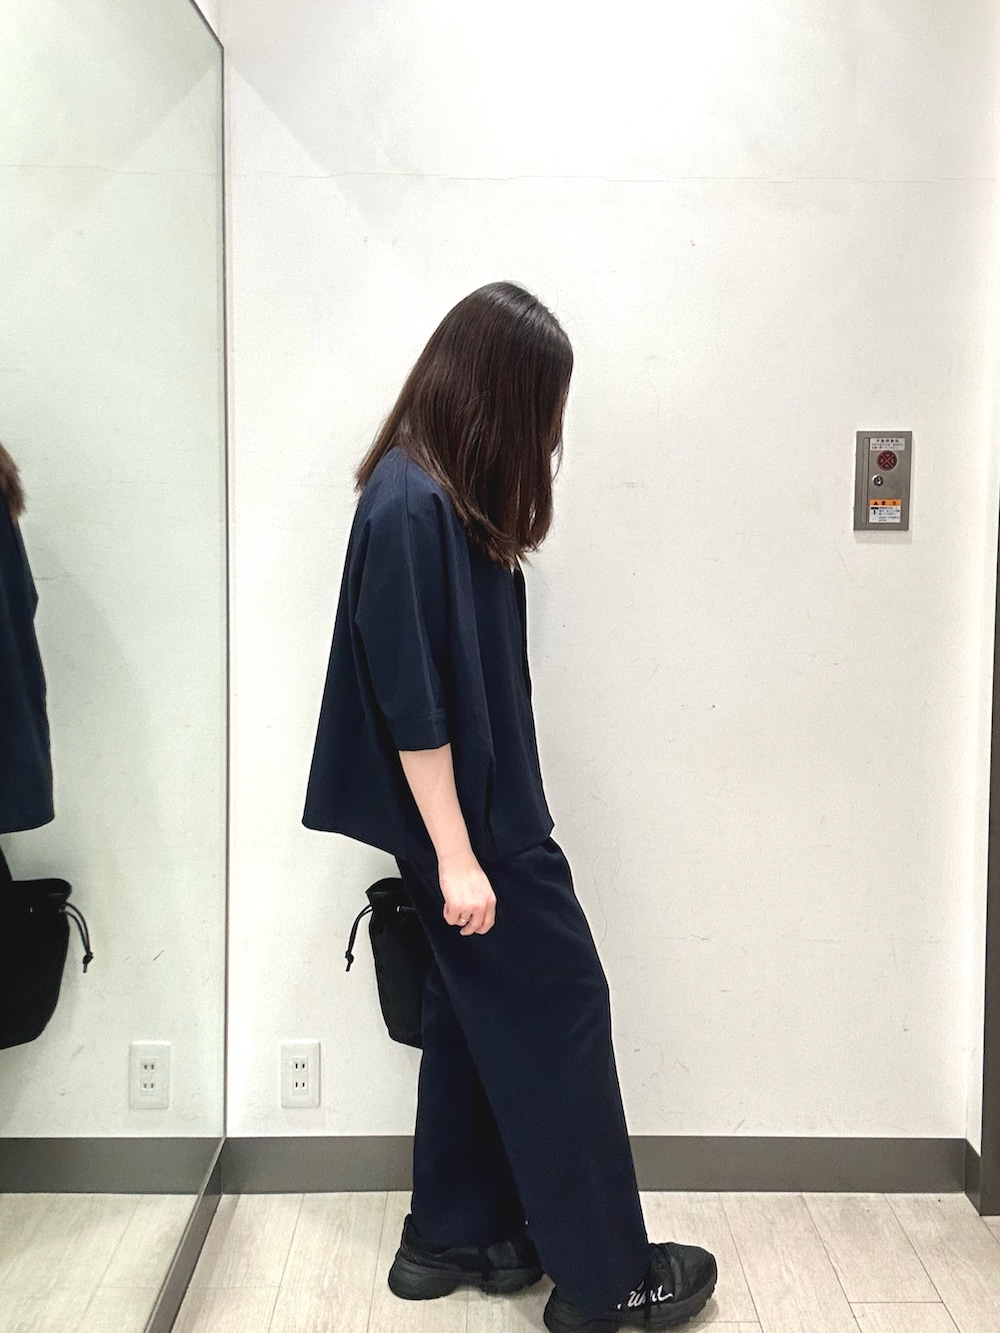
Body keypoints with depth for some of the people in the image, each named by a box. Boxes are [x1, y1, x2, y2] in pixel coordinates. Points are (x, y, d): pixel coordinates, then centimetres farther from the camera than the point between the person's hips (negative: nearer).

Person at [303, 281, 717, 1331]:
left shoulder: (445, 495, 8)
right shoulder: (409, 507, -22)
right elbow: (411, 703, -23)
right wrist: (455, 858, -19)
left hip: (485, 799, 10)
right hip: (464, 813, -10)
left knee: (475, 1010, 17)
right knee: (560, 1005, 2)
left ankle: (453, 1238, 33)